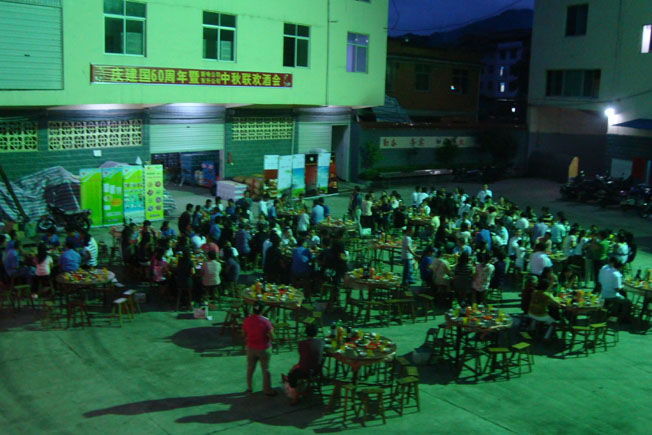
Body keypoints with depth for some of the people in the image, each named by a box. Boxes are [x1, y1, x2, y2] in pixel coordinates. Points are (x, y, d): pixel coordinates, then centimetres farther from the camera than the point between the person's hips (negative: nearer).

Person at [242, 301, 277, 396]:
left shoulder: (247, 320, -10)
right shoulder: (265, 321, -22)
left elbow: (243, 334, 1)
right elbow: (271, 336, -18)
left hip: (251, 348, 3)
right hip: (263, 349, -3)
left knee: (250, 368, 19)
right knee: (265, 369, 10)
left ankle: (249, 388, 31)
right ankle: (267, 390, 19)